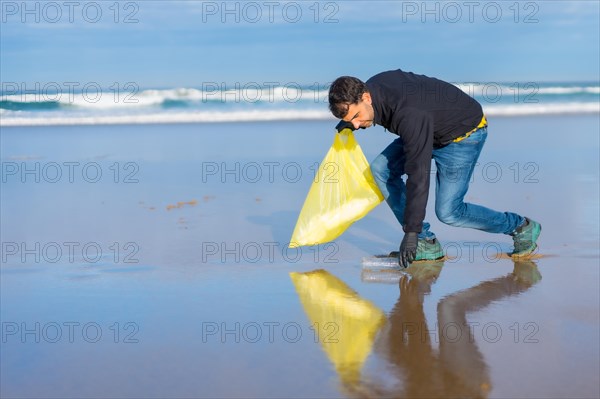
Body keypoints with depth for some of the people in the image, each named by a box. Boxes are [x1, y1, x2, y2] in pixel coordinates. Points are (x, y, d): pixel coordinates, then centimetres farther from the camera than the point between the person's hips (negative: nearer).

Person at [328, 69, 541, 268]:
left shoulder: (410, 115, -40)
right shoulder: (372, 86, -15)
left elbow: (418, 175, -39)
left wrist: (411, 232, -37)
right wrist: (350, 123, -1)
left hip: (465, 132, -9)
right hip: (434, 129, 9)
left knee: (448, 212, -12)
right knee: (382, 169, -6)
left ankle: (521, 228, 9)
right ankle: (426, 244, -2)